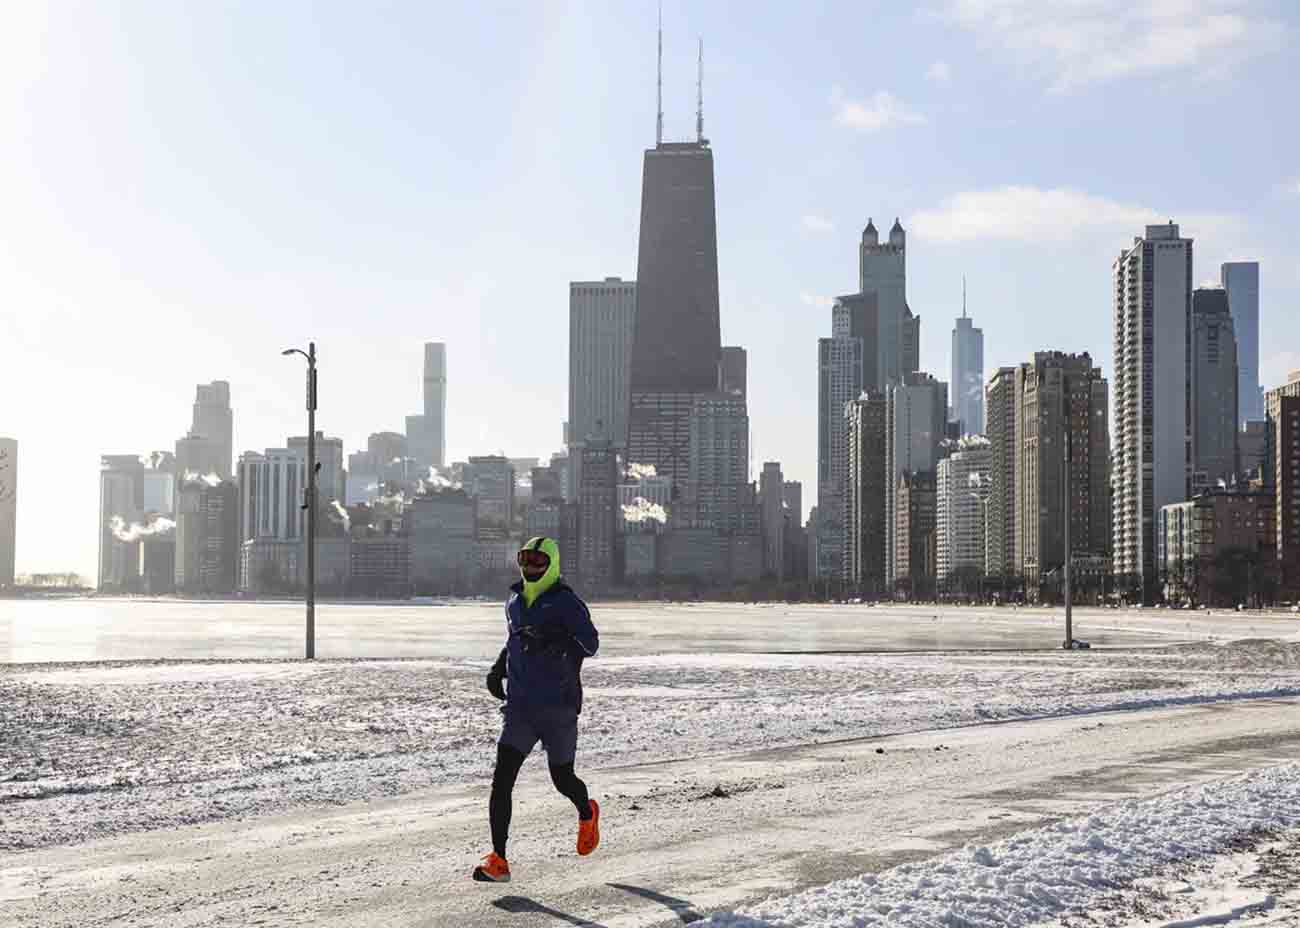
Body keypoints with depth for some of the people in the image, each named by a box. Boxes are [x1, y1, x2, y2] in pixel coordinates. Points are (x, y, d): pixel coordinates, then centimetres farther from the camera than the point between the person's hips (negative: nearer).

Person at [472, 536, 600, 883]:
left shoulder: (566, 603, -11)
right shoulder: (515, 602, 9)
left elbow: (590, 643, -24)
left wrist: (555, 641, -39)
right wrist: (499, 668, 15)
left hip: (560, 710, -4)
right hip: (520, 707, 5)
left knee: (562, 779, 12)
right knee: (502, 779, -11)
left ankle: (587, 813, 47)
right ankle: (498, 860, -10)